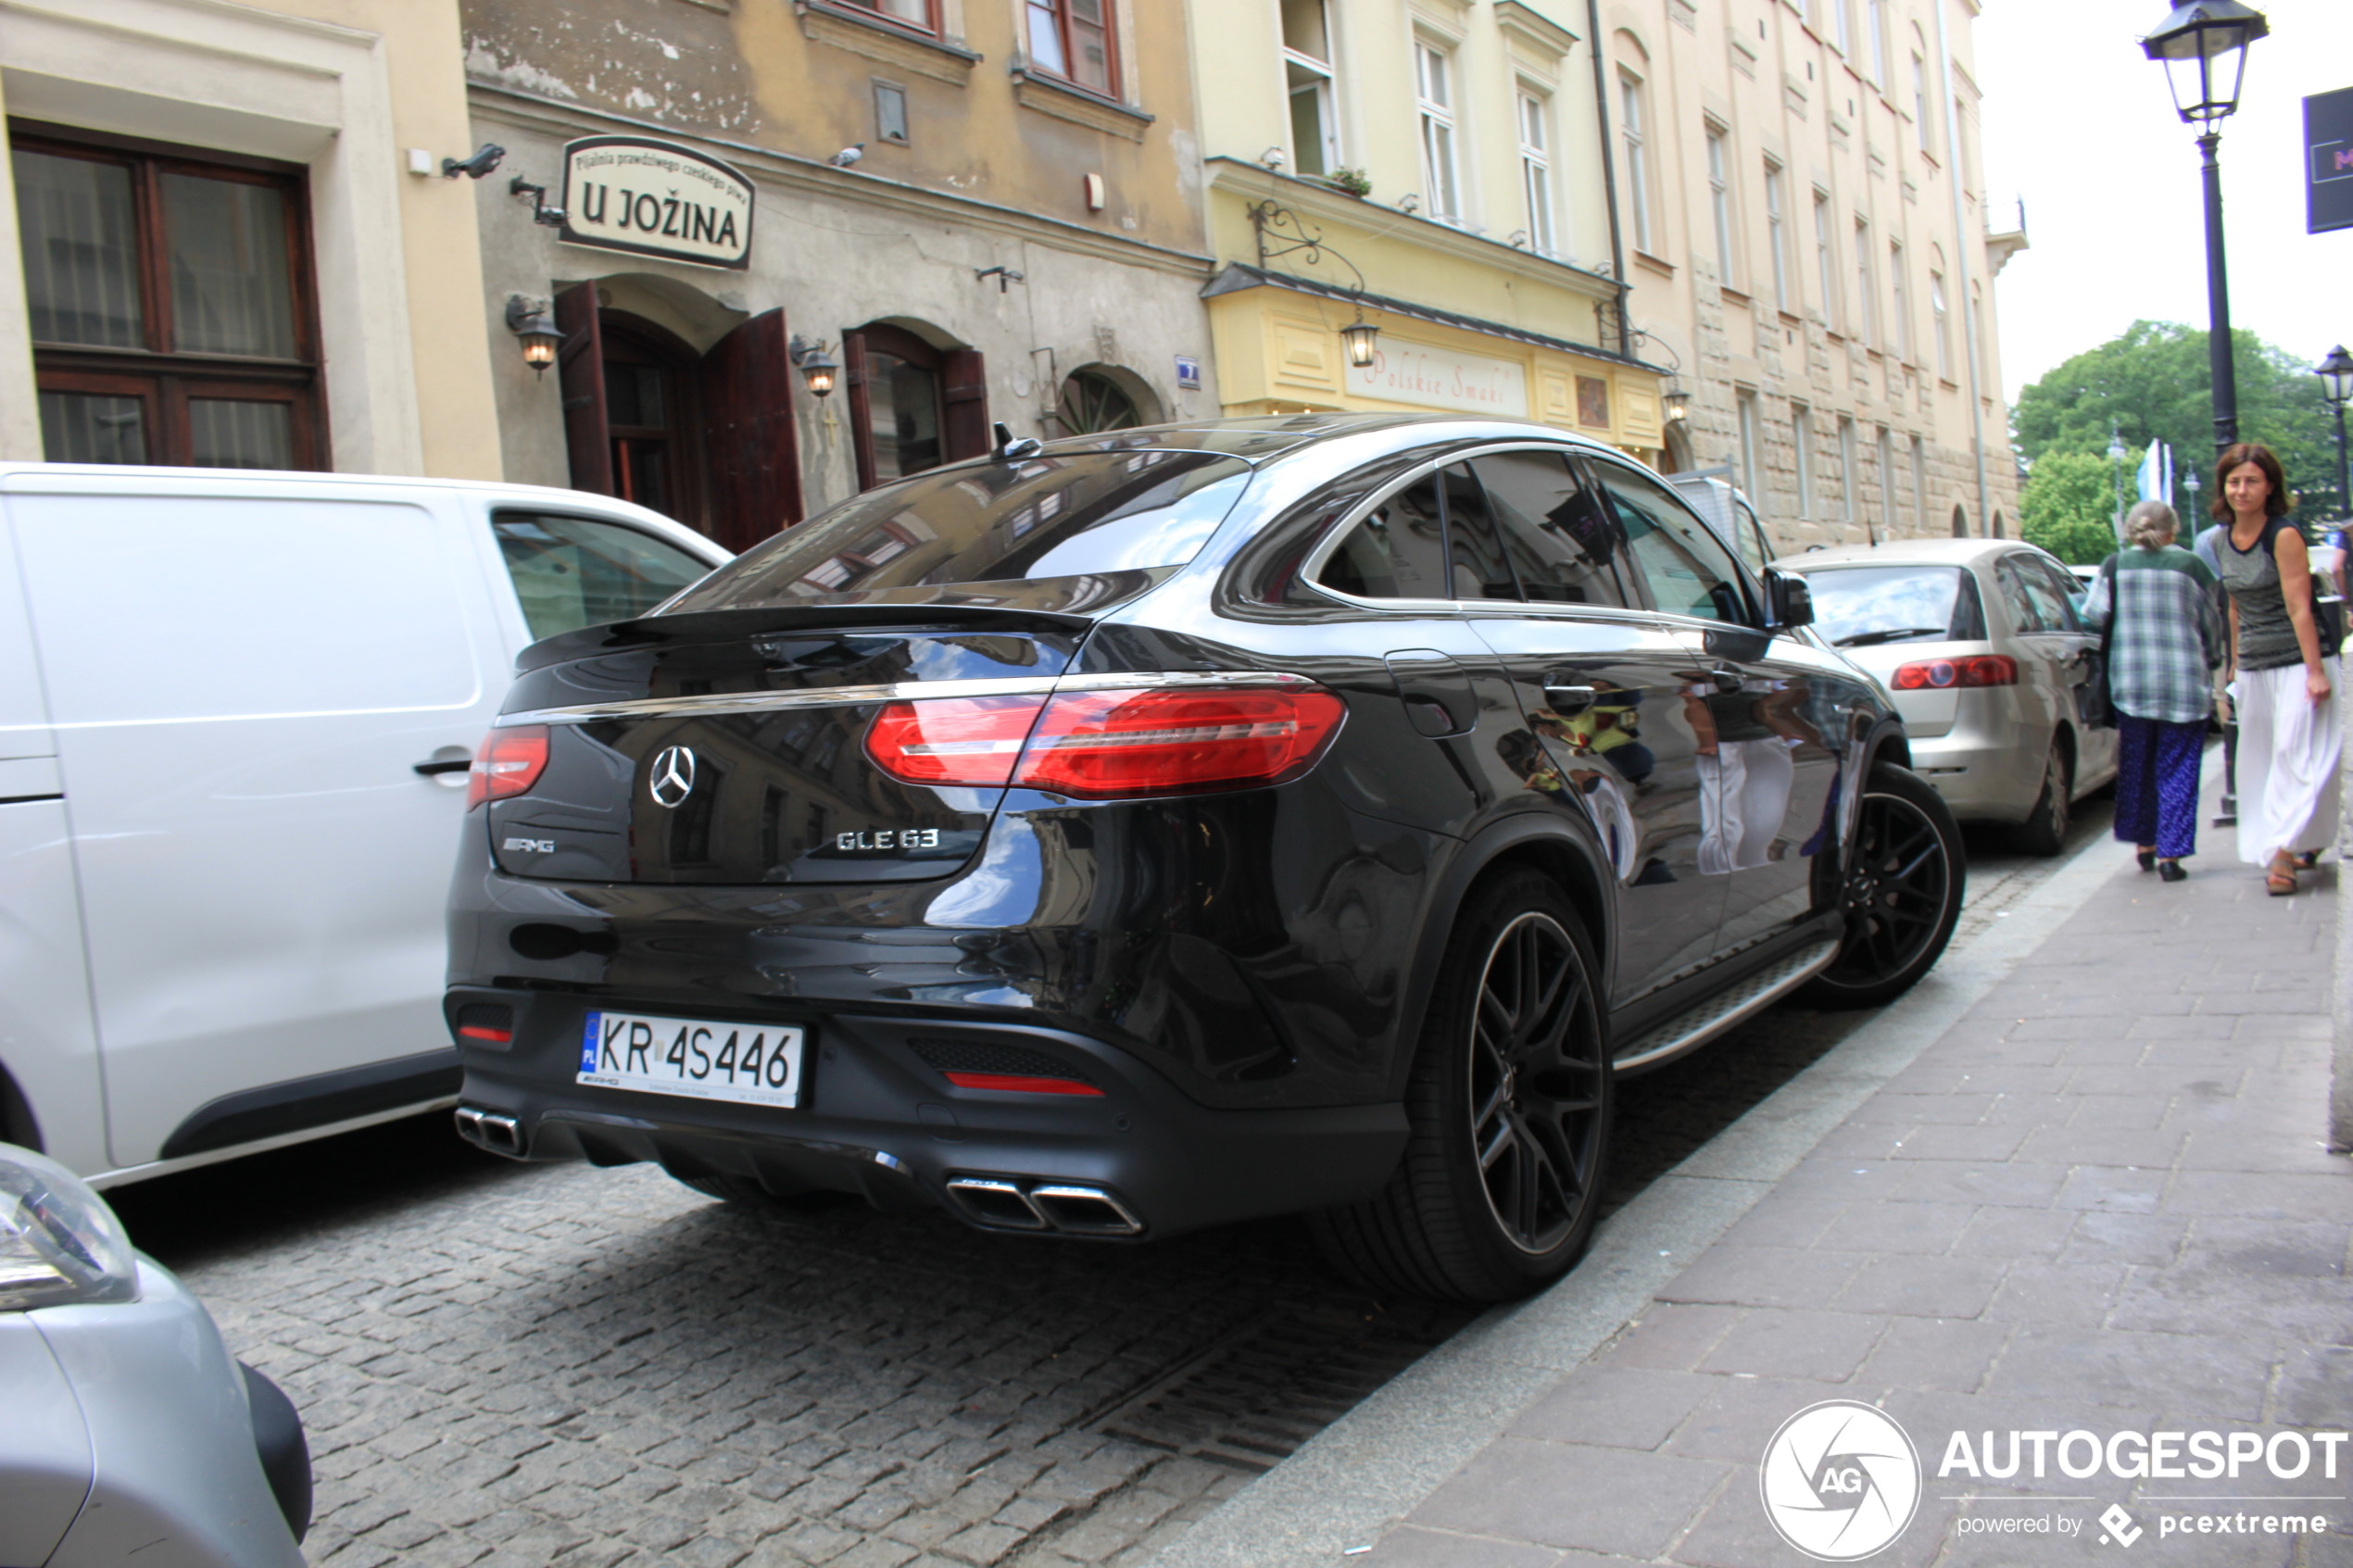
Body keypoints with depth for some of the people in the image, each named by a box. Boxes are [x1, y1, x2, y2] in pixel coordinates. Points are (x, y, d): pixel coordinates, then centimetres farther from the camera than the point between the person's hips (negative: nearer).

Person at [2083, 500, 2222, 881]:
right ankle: (2169, 854, 0)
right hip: (2184, 684, -1)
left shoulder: (2115, 566, 1)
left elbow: (2093, 616, -5)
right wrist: (2213, 661, 24)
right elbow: (2212, 625, 6)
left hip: (2130, 682, 1)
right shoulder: (2191, 566, 0)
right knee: (2176, 770, 3)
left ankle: (2144, 844, 22)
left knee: (2136, 767, 15)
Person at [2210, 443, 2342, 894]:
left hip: (2297, 662, -7)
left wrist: (2315, 671, -18)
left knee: (2295, 752, -12)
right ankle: (2308, 843, 22)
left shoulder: (2284, 535, -12)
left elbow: (2299, 607, -15)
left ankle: (2285, 848, -16)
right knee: (2259, 759, 9)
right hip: (2254, 668, 7)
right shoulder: (2224, 542, 8)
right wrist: (2235, 664, 19)